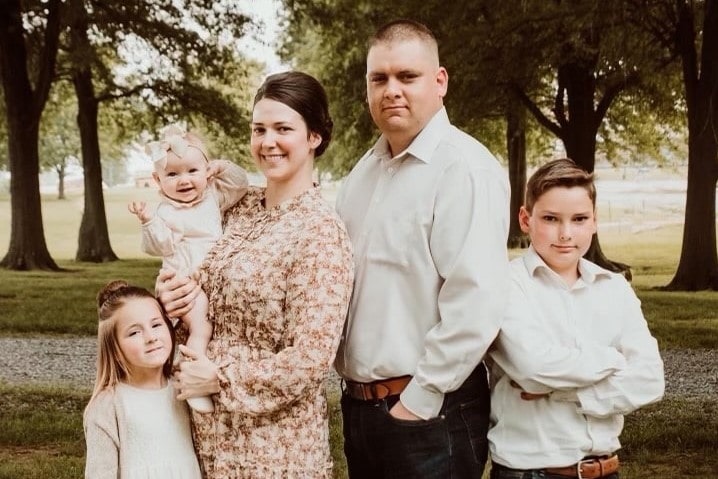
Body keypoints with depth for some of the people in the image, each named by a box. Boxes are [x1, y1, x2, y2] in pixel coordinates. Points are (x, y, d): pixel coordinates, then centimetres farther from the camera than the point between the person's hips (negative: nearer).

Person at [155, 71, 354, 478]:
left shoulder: (320, 232, -17)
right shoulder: (242, 208, 4)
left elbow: (310, 359, -20)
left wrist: (218, 378, -14)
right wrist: (176, 293, -6)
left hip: (274, 440, -6)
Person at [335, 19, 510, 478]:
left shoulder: (464, 168, -15)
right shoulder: (364, 172, 11)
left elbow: (475, 304, -22)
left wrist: (419, 401, -16)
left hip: (429, 414, -7)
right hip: (359, 405, 7)